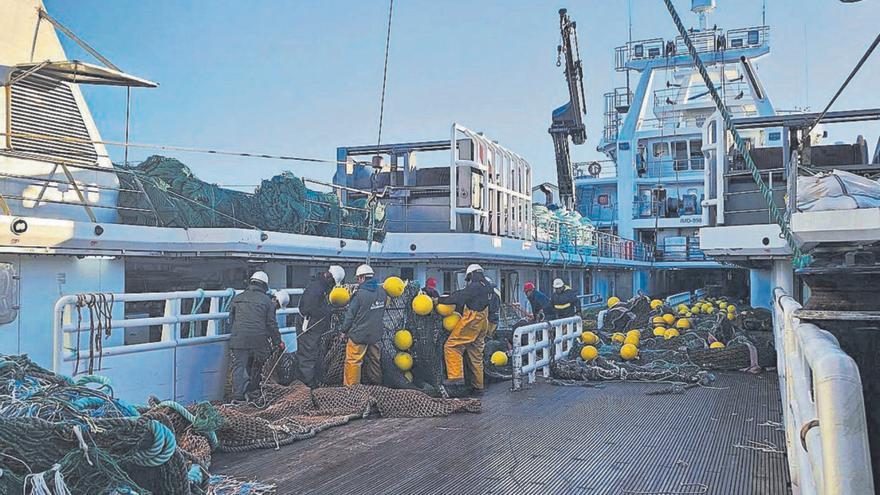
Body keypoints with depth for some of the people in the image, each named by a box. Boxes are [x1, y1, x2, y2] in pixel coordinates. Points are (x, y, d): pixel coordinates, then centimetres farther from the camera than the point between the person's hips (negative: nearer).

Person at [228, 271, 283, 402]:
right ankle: (253, 394, 20)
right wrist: (278, 341, 13)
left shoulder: (237, 299, 13)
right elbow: (271, 324, 4)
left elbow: (231, 320, 18)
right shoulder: (267, 301, 4)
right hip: (258, 340, -1)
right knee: (256, 367, 15)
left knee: (239, 367, -1)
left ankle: (238, 395, -11)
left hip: (238, 339, 1)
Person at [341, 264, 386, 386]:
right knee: (375, 359, 20)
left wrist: (344, 330, -1)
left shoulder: (360, 294, -20)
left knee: (353, 361, 2)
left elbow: (350, 315, -13)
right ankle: (377, 382, 33)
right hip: (376, 334, 7)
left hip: (359, 334, -6)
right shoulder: (382, 291, -1)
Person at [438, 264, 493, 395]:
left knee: (451, 346, -9)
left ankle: (456, 377, -20)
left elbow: (459, 298, -16)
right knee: (476, 356, 12)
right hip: (483, 324, 9)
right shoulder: (488, 288, 20)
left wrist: (440, 300, -9)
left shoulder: (474, 286, -10)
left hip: (472, 321, -9)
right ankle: (478, 387, 14)